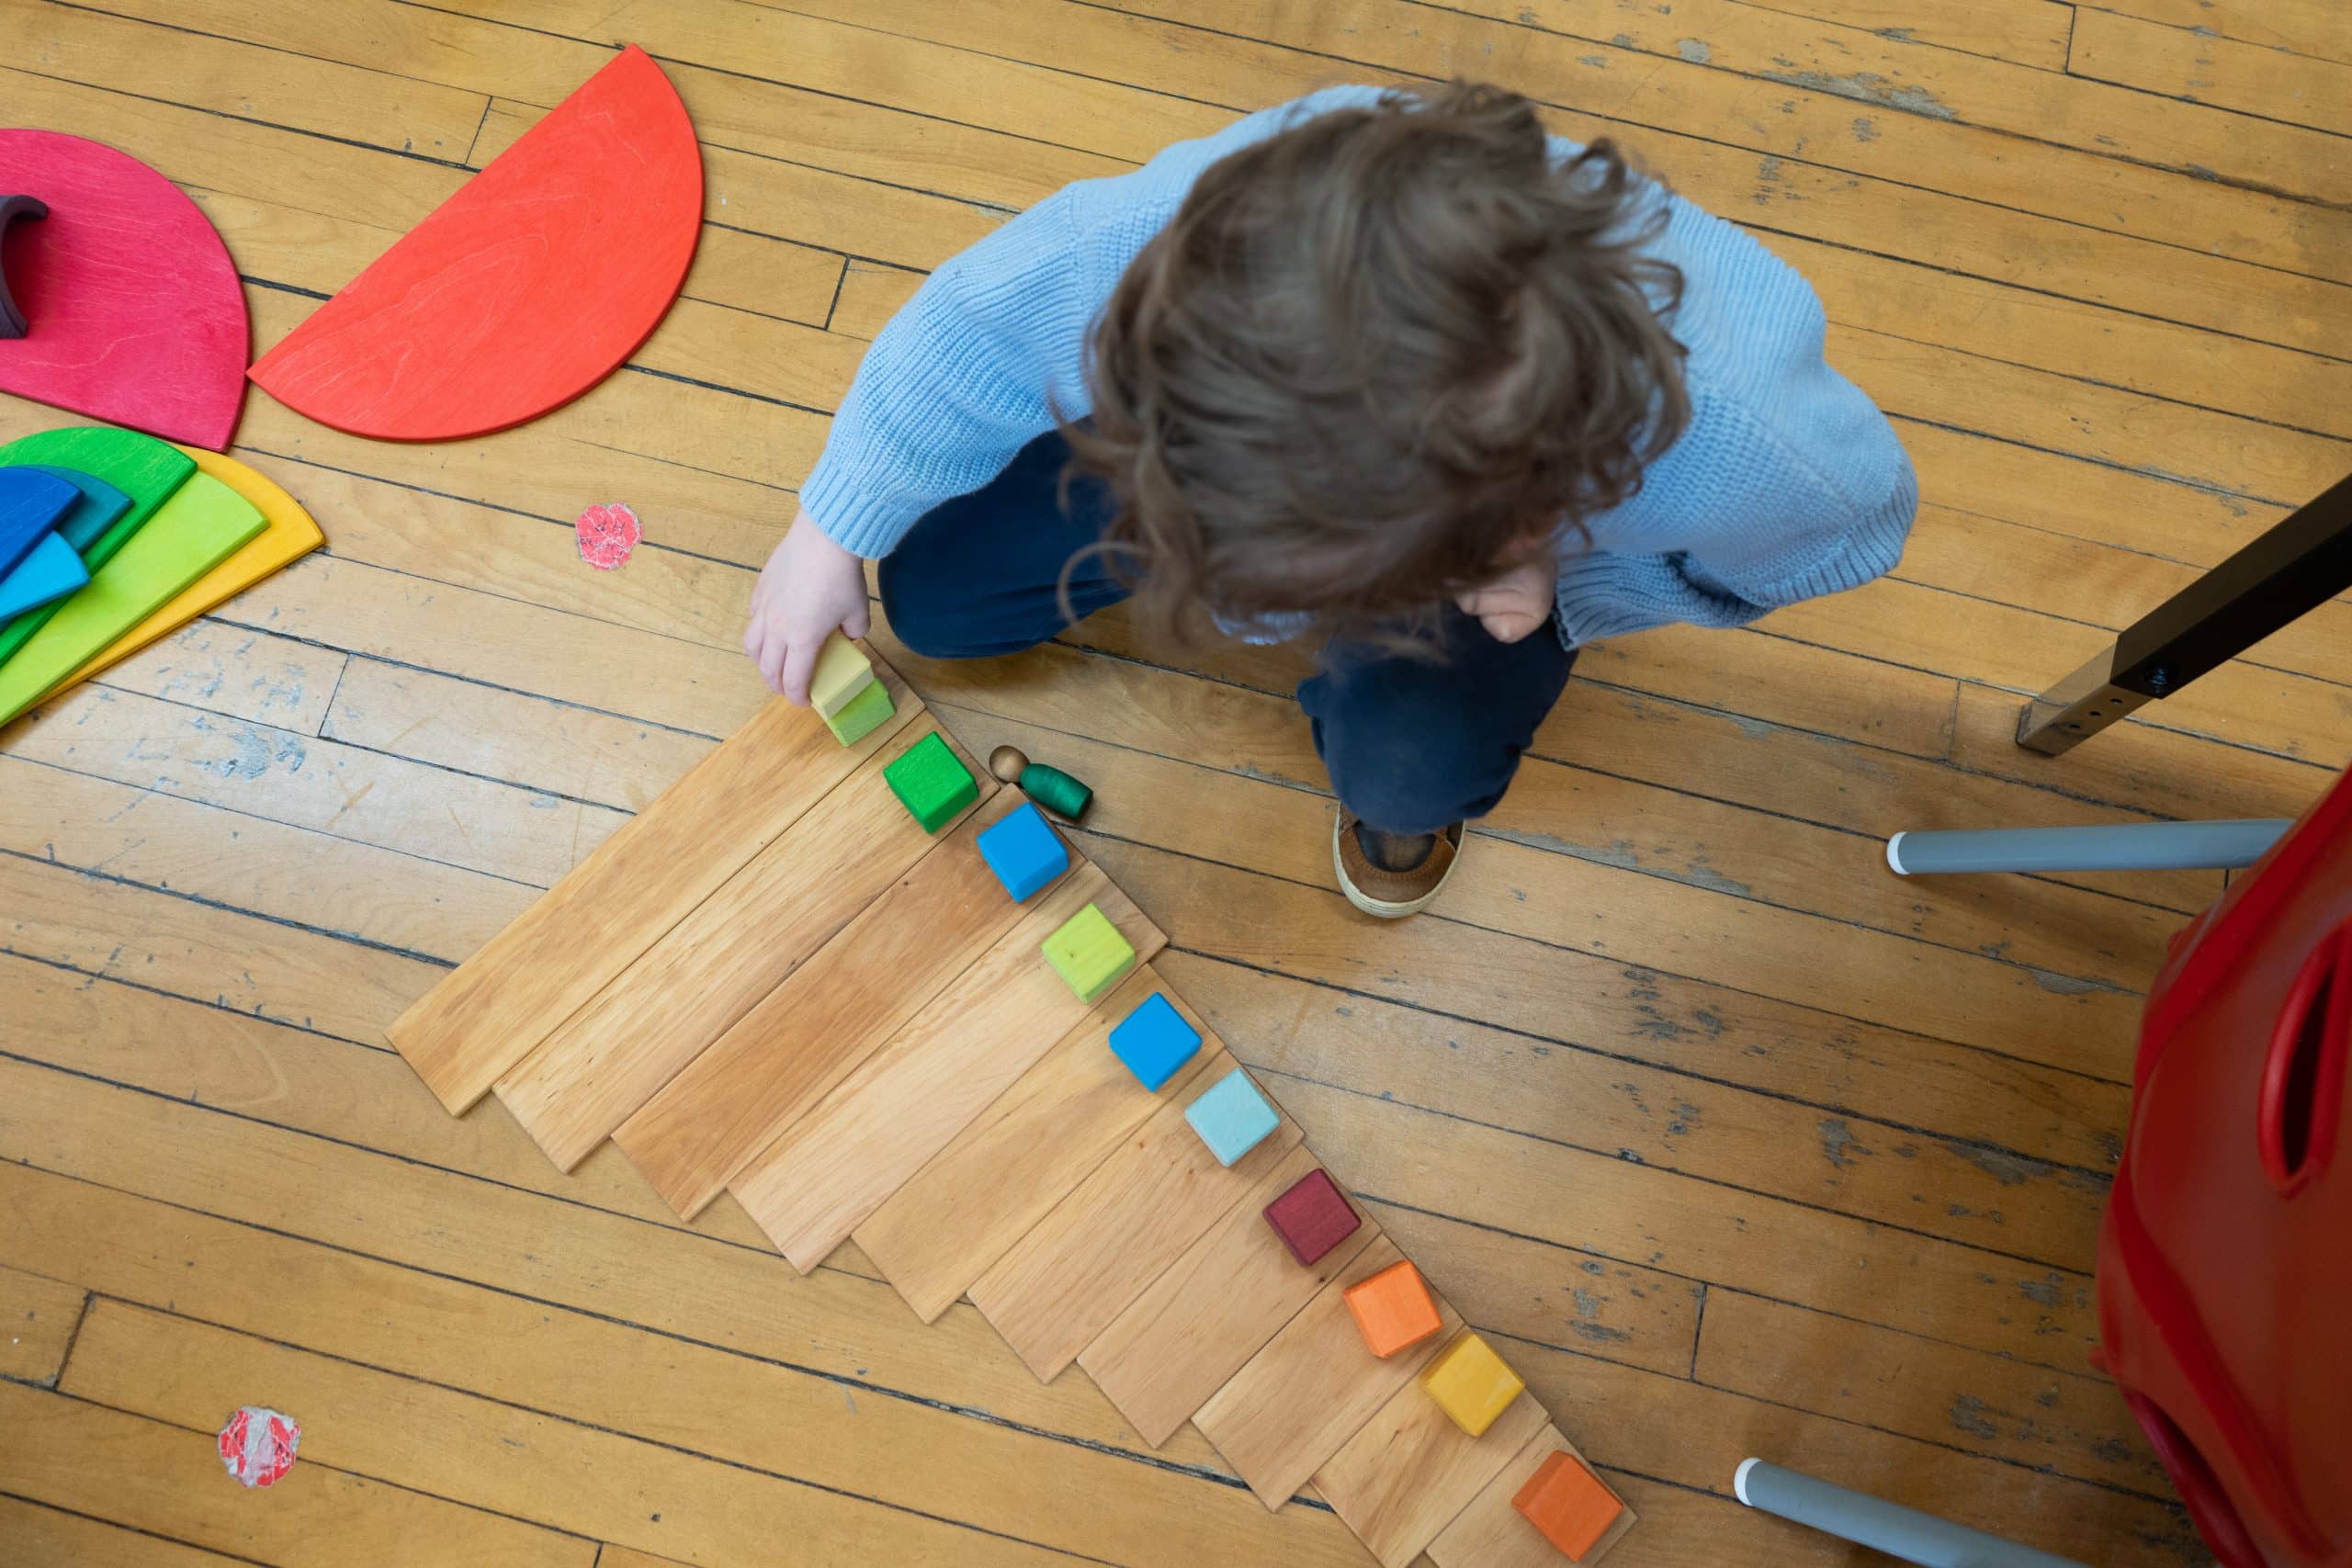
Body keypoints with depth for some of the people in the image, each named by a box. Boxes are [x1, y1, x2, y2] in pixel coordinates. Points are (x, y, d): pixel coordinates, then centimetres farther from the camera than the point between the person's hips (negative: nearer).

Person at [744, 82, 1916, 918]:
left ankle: (1409, 785, 10)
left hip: (1544, 530, -1)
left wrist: (1571, 577, -29)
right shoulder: (1210, 214, -44)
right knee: (935, 596, -3)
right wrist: (835, 529, -8)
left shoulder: (1733, 448, -45)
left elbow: (1859, 518, -16)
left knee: (1405, 762, -30)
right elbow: (981, 319, -21)